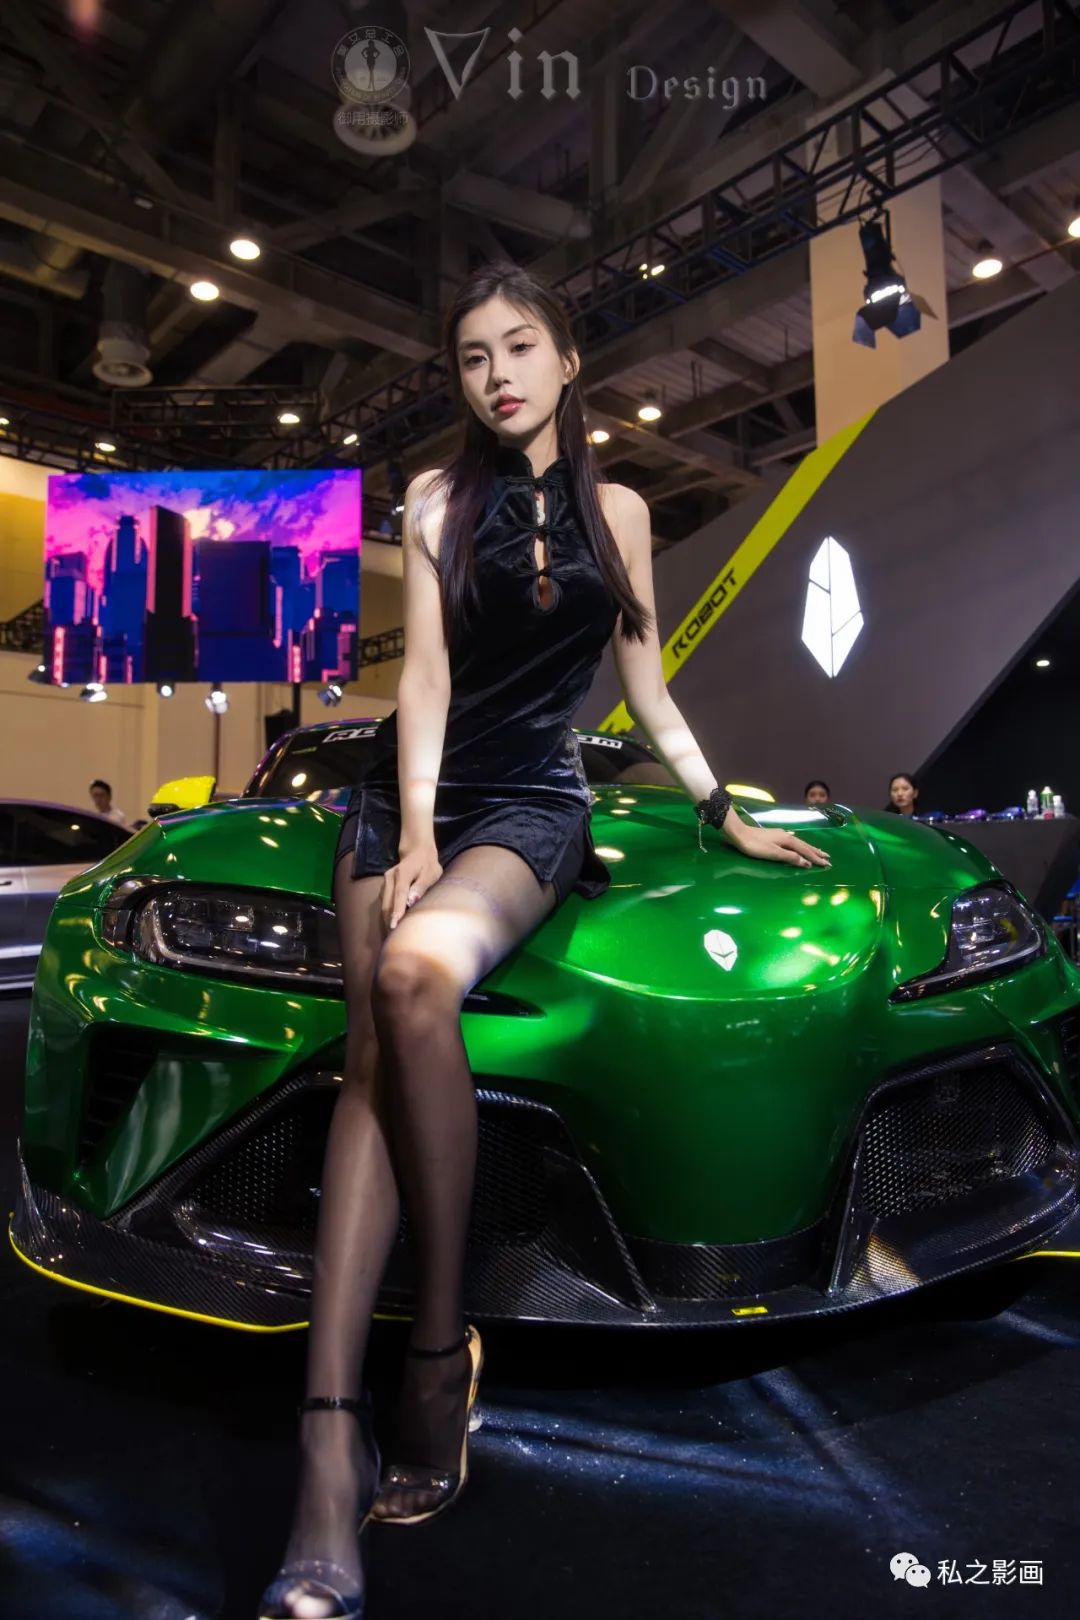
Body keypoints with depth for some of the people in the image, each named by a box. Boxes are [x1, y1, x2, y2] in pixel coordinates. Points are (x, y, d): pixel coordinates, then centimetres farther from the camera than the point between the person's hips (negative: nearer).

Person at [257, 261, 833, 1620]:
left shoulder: (615, 511, 16)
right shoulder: (436, 500, 13)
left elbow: (646, 692, 19)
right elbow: (424, 673, 0)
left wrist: (728, 818, 18)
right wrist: (414, 836, -12)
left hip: (533, 803, -1)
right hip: (407, 790, 1)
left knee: (419, 973, -34)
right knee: (374, 1048, -22)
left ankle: (442, 1345, -21)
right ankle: (331, 1447, -25)